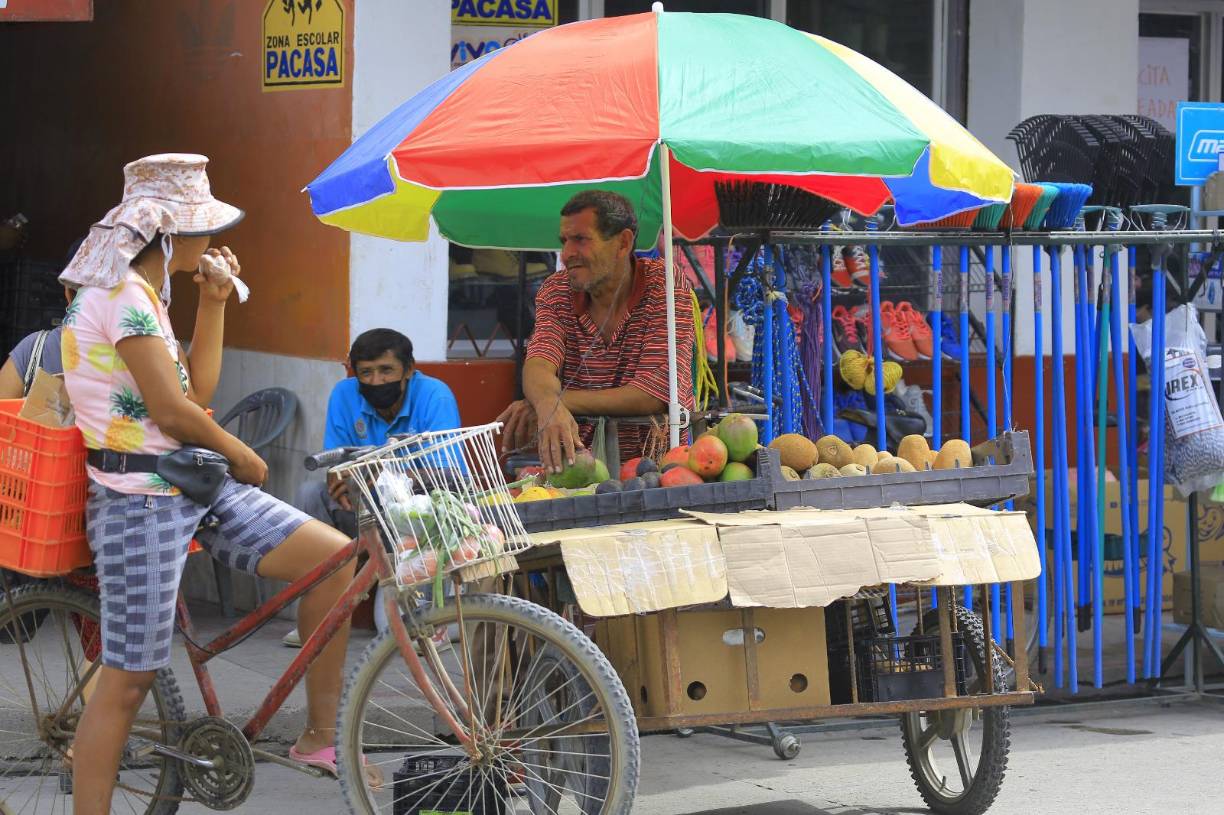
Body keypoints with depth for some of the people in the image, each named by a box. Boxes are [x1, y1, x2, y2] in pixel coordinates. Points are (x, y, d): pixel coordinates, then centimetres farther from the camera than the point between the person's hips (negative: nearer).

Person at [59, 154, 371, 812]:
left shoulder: (142, 293, 16)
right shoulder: (122, 293, -16)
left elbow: (198, 390, 16)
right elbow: (173, 411, -17)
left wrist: (214, 301, 12)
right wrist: (242, 458, -1)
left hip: (196, 488, 9)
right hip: (142, 503, -9)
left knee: (337, 558, 2)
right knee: (130, 678, -6)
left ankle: (320, 739, 10)